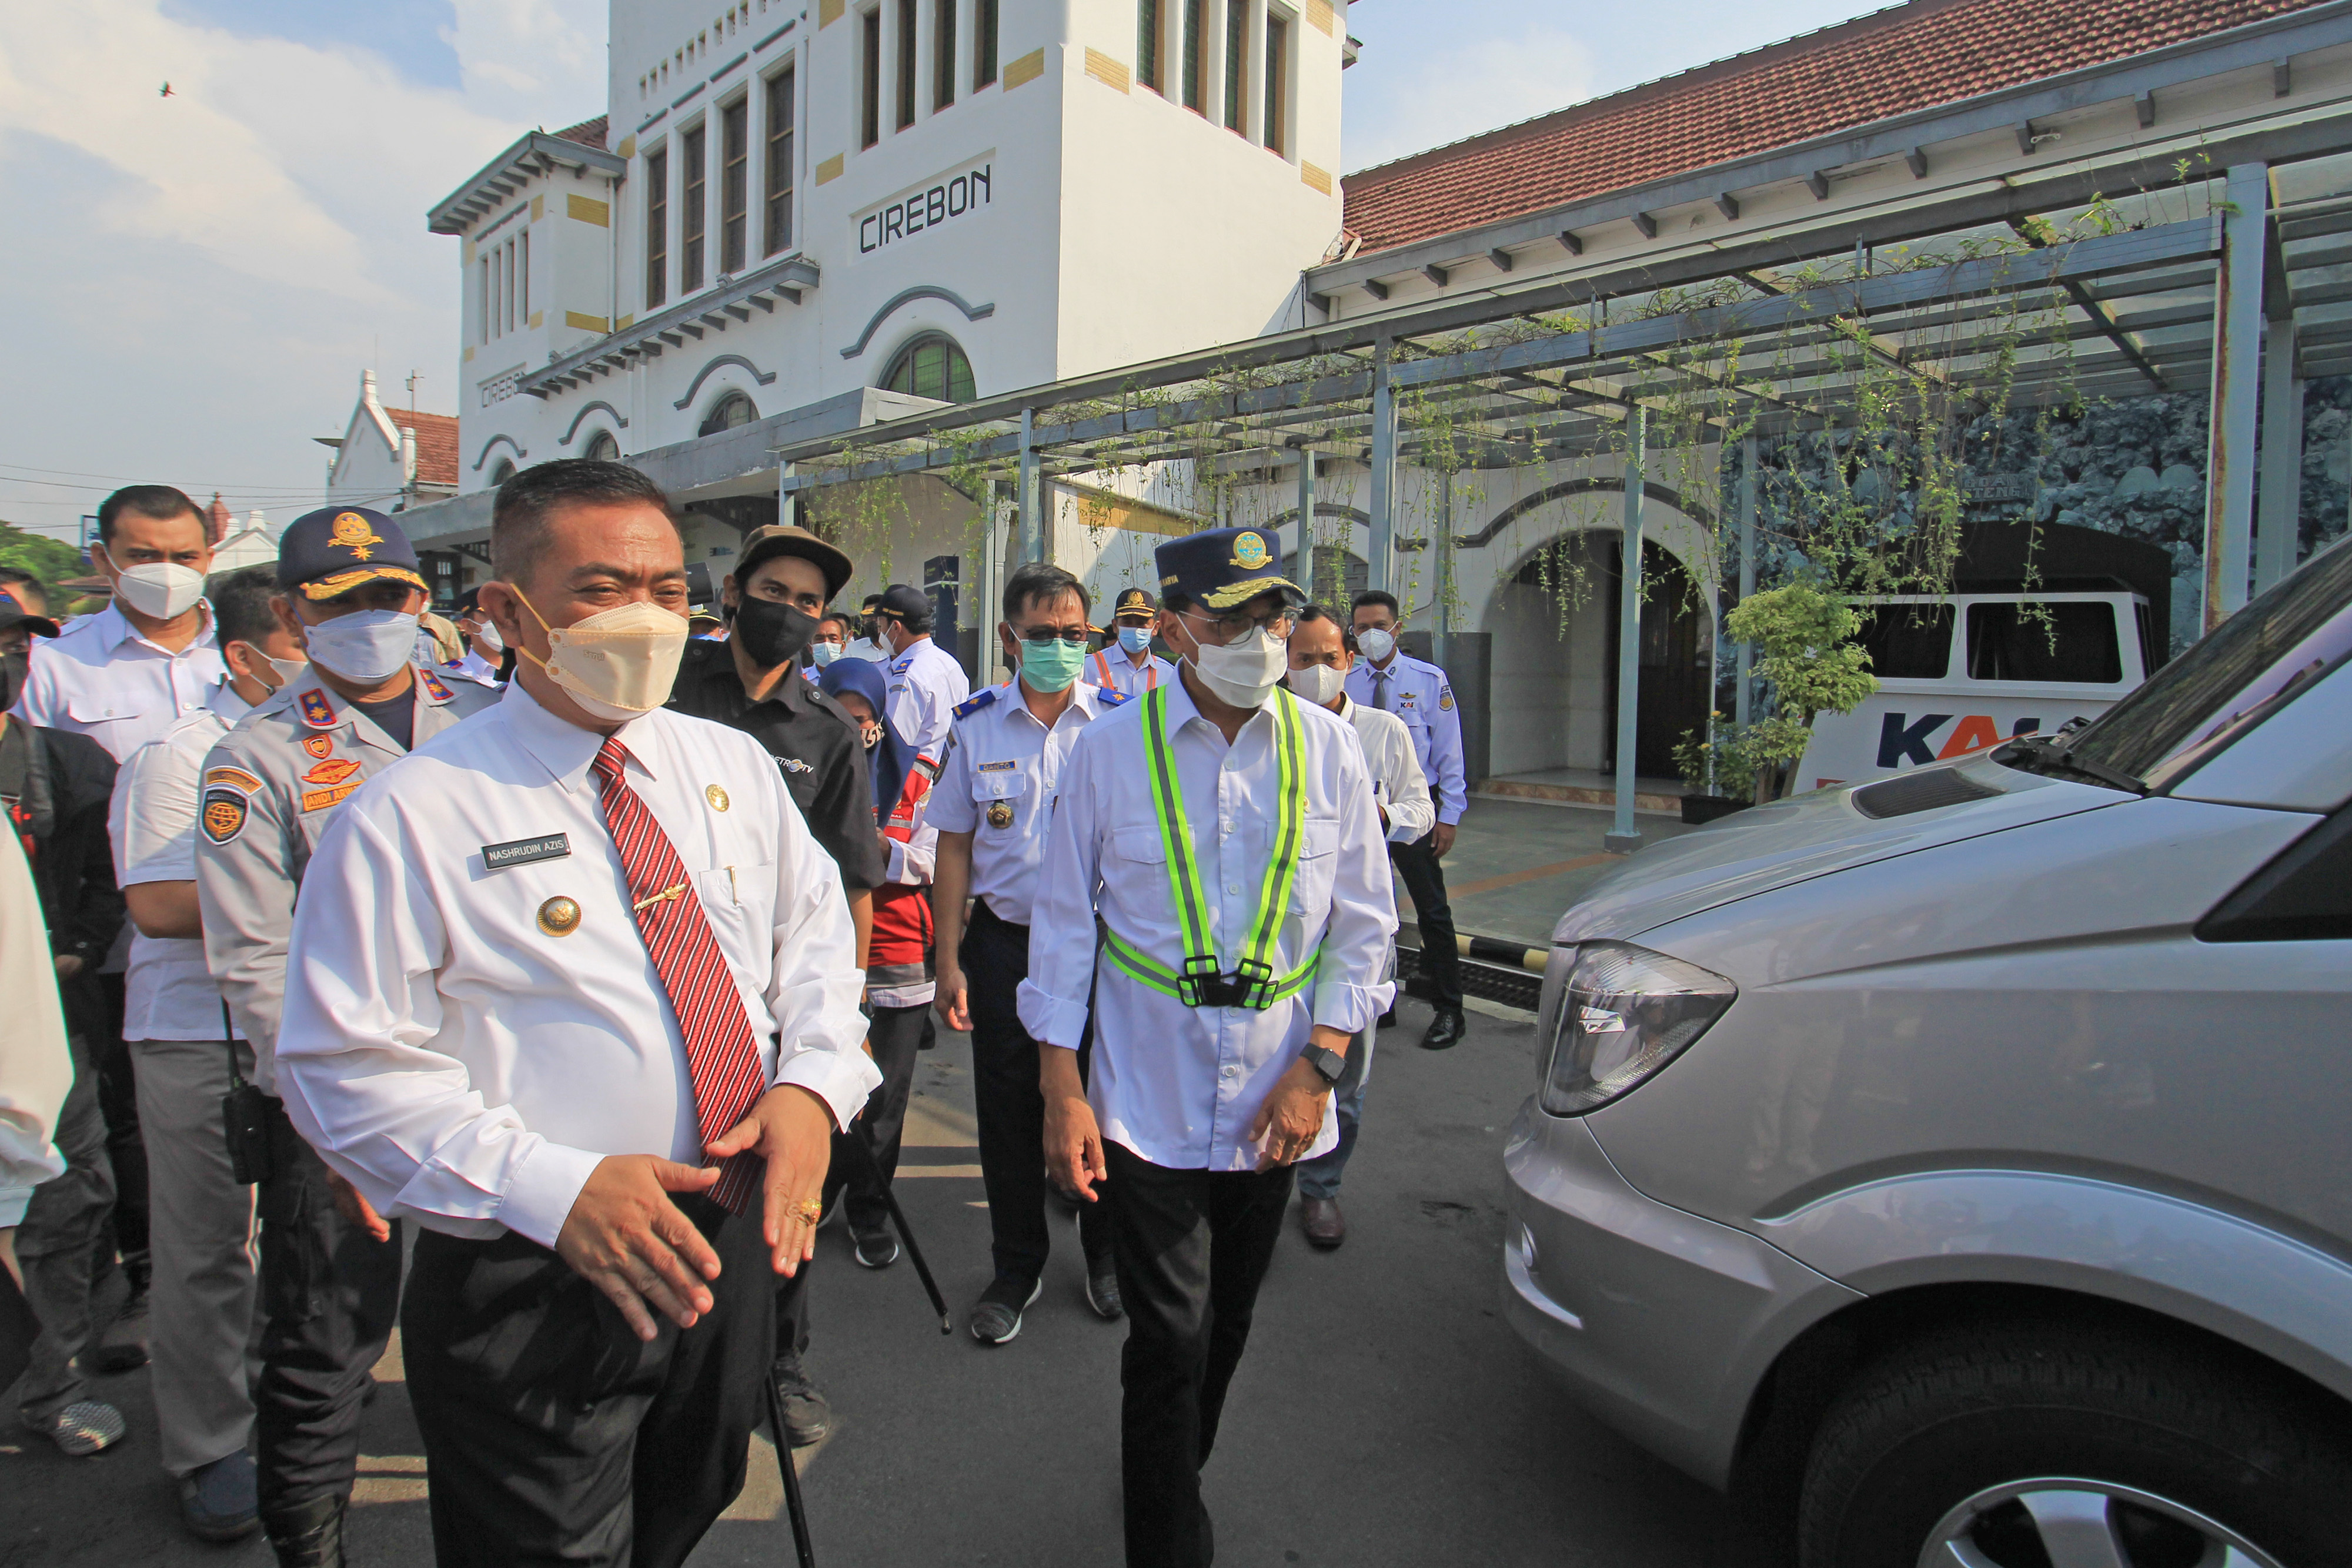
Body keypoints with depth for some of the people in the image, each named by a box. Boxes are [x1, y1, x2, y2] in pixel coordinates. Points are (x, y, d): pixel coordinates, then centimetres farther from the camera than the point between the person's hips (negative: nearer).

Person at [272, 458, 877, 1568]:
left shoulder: (735, 768, 2)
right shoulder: (409, 818, -13)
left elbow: (814, 929, 7)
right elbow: (346, 1070, -14)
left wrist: (811, 1080, -11)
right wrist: (550, 1188, -25)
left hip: (731, 1245, 5)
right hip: (528, 1291, -5)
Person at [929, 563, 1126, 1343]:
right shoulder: (975, 724, 0)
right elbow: (954, 845, 2)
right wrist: (949, 960, -1)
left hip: (1102, 937, -1)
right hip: (1004, 940, 1)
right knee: (1008, 1110, 11)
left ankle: (1106, 1253, 36)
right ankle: (1016, 1267, 33)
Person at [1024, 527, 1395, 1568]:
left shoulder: (1325, 748, -2)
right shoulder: (1110, 749, -6)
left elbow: (1363, 923, 3)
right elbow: (1065, 924, -1)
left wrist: (1319, 1065, -5)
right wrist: (1061, 1090, -3)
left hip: (1274, 1098, 3)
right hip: (1148, 1100, -2)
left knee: (1227, 1326, 19)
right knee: (1170, 1338, 0)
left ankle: (1175, 1479, 46)